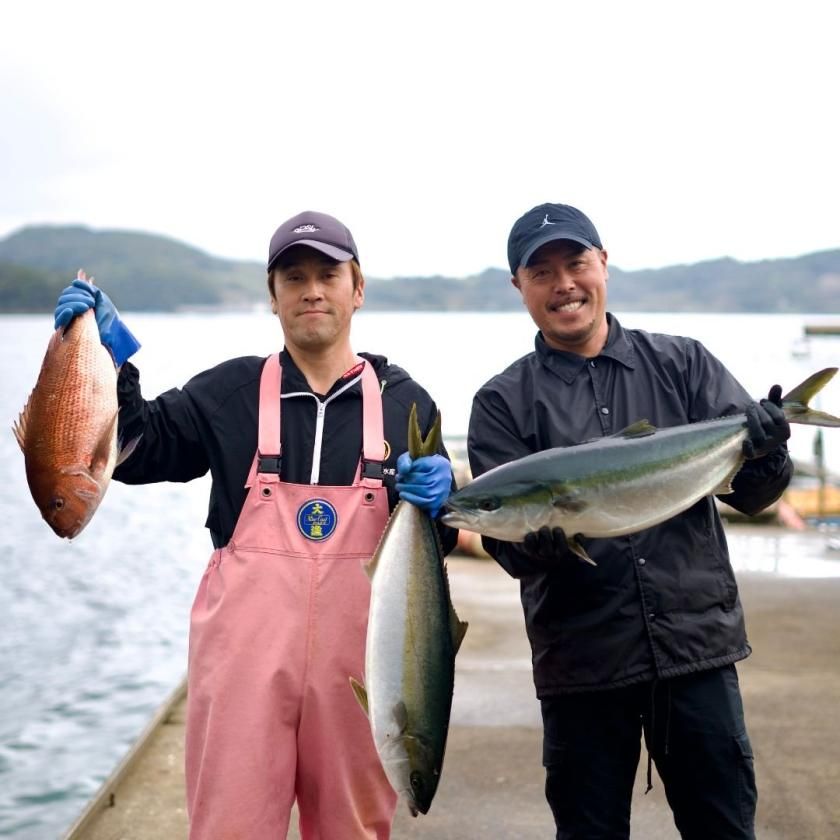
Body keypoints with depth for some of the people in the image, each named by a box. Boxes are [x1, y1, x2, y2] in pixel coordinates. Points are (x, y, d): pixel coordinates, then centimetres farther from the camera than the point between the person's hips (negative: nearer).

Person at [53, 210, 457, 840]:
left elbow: (441, 538, 11)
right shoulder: (231, 392, 5)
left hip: (356, 658, 1)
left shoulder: (403, 401, 7)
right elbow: (135, 452, -2)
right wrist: (109, 360, -12)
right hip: (245, 655, -1)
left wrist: (440, 497, -10)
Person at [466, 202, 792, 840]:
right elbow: (508, 544, -5)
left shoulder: (682, 364, 5)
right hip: (581, 661, 0)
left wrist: (763, 455, -24)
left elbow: (752, 494, -2)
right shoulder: (505, 403, 2)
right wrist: (538, 537, -27)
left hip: (698, 643, 1)